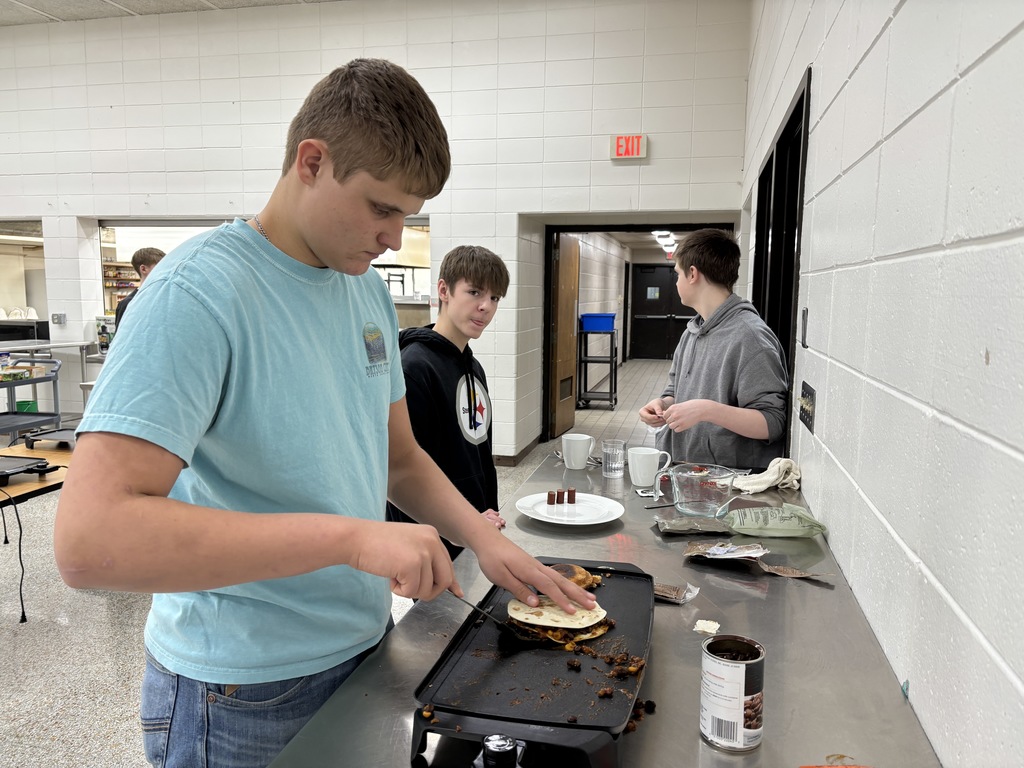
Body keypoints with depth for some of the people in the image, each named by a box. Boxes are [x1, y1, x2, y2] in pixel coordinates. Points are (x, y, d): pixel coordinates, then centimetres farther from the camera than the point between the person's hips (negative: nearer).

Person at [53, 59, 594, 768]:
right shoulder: (200, 291, -22)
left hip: (365, 648, 7)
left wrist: (485, 538, -5)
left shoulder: (370, 290, 2)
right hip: (243, 696, -7)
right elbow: (88, 539, -31)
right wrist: (352, 536, -33)